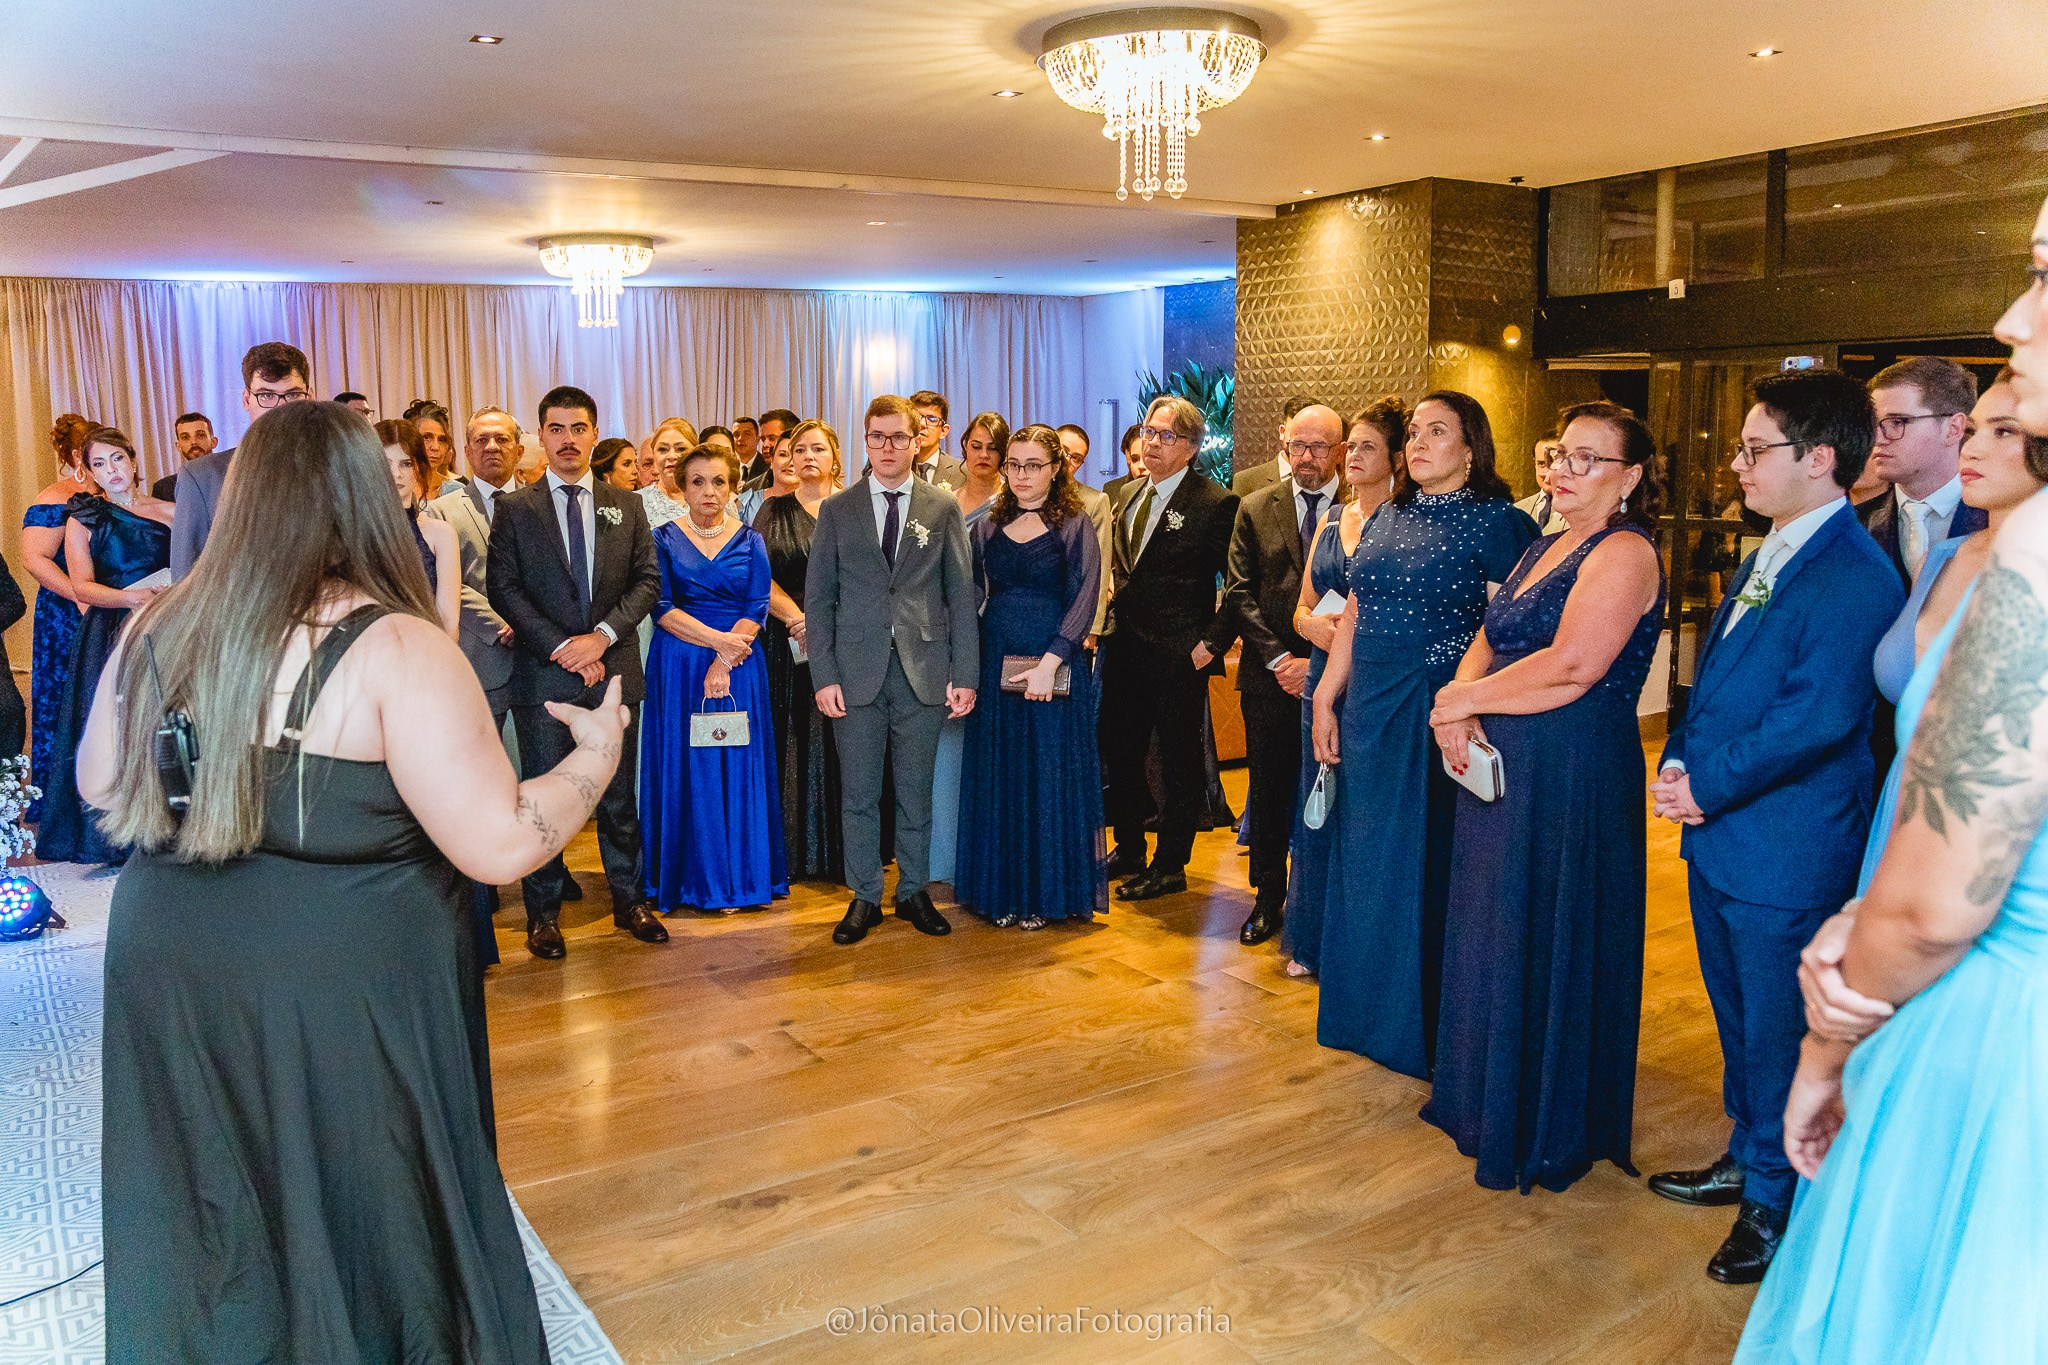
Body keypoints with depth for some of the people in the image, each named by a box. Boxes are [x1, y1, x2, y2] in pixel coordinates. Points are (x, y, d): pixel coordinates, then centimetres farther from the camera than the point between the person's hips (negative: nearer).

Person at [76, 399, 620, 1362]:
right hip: (342, 987, -5)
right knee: (363, 1215, 16)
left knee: (212, 1231, 26)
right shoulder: (395, 649, -20)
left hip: (166, 971, 6)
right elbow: (500, 848, -22)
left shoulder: (159, 630, -2)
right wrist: (596, 752, -7)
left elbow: (100, 789, 13)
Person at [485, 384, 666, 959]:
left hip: (615, 669, 2)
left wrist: (602, 636, -11)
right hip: (542, 676, -2)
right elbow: (502, 588, -5)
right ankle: (544, 913, 17)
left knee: (619, 794, 10)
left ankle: (627, 899, 23)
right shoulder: (514, 509, 3)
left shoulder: (626, 506, 10)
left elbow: (648, 581, 4)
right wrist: (562, 647, -13)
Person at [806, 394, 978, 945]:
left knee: (916, 791, 8)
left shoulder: (943, 509, 5)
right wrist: (824, 675, -4)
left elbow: (962, 595, 4)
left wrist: (965, 674, -2)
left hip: (924, 672, 0)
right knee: (858, 793, 5)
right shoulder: (837, 510, 6)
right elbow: (818, 598, 4)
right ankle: (865, 897, 18)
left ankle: (914, 890, 23)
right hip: (857, 672, 0)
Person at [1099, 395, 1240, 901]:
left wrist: (1213, 641, -15)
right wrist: (1110, 618, 12)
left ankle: (1169, 866, 19)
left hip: (1178, 655, -7)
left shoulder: (1215, 504, -10)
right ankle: (1128, 850, 32)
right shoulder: (1128, 496, 12)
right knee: (1119, 751, 15)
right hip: (1125, 647, 7)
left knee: (1180, 762, 6)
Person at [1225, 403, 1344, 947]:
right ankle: (1270, 898, 22)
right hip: (1270, 678, 2)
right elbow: (1239, 592, 3)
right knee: (1269, 791, 8)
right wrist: (1279, 659, -7)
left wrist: (1320, 663, -11)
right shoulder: (1256, 509, 7)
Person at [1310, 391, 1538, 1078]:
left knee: (1427, 865, 4)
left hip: (1441, 717, -6)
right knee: (1369, 860, 13)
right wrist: (1326, 699, 11)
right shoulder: (1388, 516, 12)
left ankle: (1429, 1028, 21)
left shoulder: (1497, 522, -8)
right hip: (1369, 712, 6)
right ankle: (1373, 1015, 30)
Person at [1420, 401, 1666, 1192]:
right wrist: (1460, 716, -9)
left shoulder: (1624, 554, -13)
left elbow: (1573, 666, -24)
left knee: (1550, 943, 3)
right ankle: (1490, 1101, 34)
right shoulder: (1545, 548, 15)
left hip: (1574, 777, -9)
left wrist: (1461, 700, -13)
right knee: (1496, 936, 17)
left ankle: (1551, 1134, 20)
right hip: (1503, 770, 9)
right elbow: (1487, 641, 11)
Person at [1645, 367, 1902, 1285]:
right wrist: (1677, 762, -1)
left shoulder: (1857, 578, -19)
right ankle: (1746, 1158, 41)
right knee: (1738, 1017, 23)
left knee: (1777, 1033, 7)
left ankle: (1774, 1205, 25)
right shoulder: (1764, 558, 11)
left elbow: (1816, 718, -24)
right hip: (1718, 833, 9)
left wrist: (1706, 785, -18)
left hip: (1786, 853, -9)